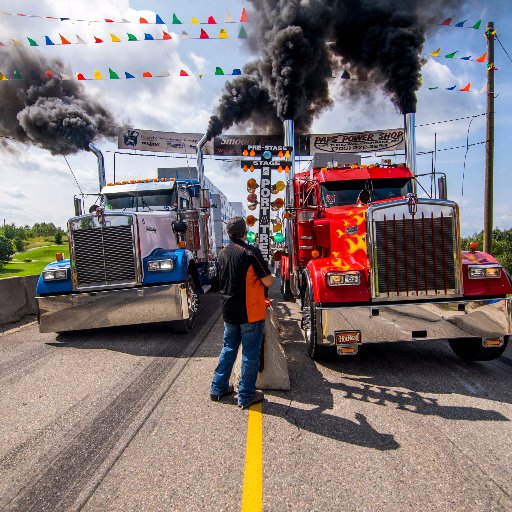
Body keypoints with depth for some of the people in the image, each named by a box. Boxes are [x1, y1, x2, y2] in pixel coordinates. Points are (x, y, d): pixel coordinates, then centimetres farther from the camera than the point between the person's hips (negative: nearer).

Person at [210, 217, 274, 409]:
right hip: (250, 313, -6)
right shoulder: (251, 252, -15)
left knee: (228, 348, 20)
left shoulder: (222, 253, 6)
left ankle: (218, 388, 28)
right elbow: (268, 282, -15)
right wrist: (270, 277, 8)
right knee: (250, 354, 5)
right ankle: (246, 396, 14)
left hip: (229, 312, 7)